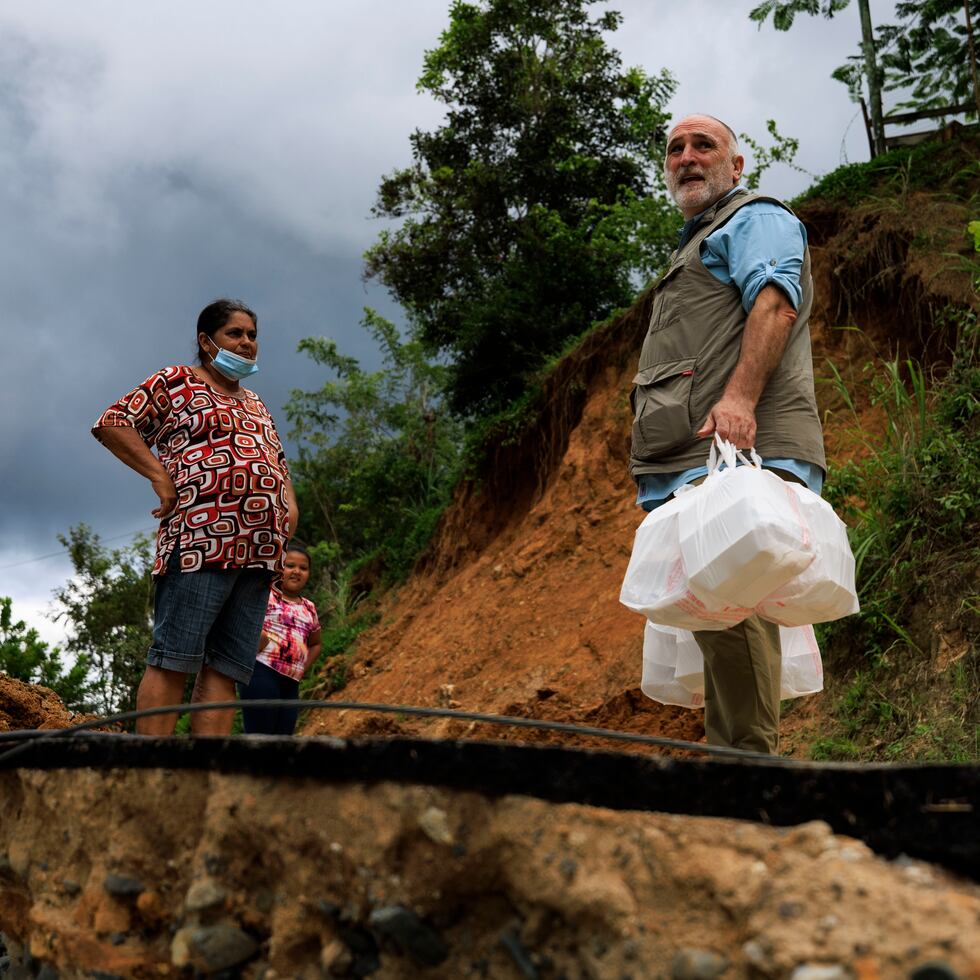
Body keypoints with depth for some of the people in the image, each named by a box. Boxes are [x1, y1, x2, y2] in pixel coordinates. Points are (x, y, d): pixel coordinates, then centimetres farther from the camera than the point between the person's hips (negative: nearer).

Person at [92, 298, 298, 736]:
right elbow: (111, 423, 2)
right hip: (200, 539, -7)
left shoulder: (256, 405, 30)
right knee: (172, 660, -12)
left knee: (226, 667, -2)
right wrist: (162, 477, -7)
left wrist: (289, 504, 13)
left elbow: (279, 464, 34)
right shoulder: (176, 382, 9)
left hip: (259, 549, 7)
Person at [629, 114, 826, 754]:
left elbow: (775, 301, -14)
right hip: (689, 463, 10)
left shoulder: (756, 218, 7)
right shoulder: (696, 245, 36)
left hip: (740, 447, -10)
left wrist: (739, 396, -30)